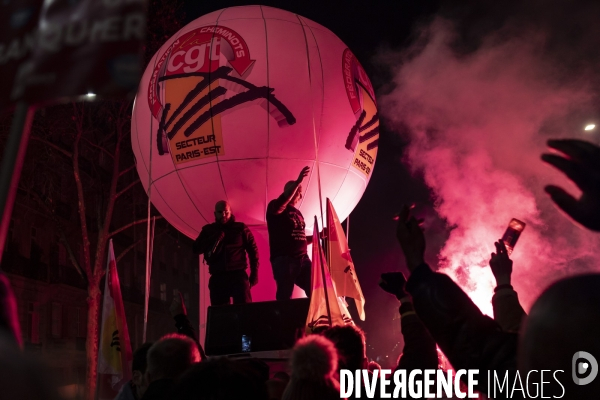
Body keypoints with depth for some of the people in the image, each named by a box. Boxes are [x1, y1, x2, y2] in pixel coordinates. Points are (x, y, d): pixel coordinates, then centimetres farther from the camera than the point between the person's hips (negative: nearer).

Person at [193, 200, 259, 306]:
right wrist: (213, 239, -8)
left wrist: (254, 273, 1)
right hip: (217, 277, 3)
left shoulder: (240, 228, 6)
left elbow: (253, 250, 7)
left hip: (238, 275, -2)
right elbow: (196, 249, 4)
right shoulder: (208, 230, 13)